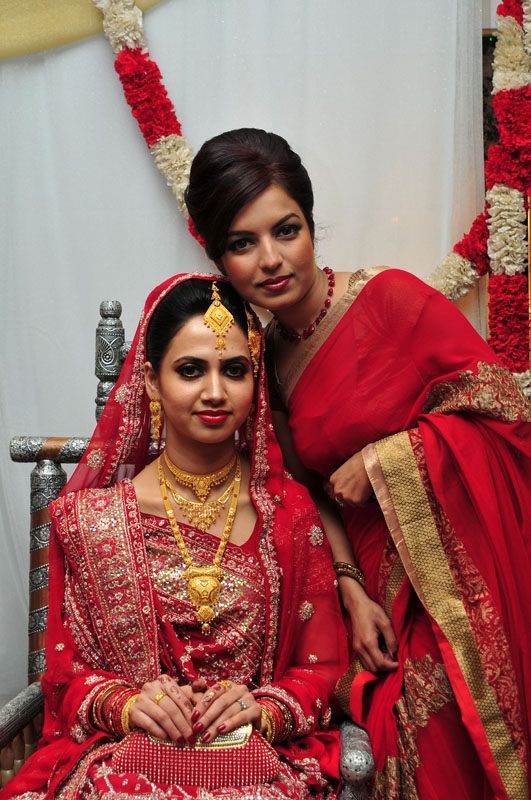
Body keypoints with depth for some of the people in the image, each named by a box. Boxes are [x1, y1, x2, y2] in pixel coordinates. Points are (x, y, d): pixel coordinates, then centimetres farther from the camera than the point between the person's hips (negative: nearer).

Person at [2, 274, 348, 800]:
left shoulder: (291, 514, 4)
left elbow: (322, 668, 8)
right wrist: (125, 704, -11)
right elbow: (67, 672, 9)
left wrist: (262, 710, -11)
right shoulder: (89, 518, 3)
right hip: (122, 753, 1)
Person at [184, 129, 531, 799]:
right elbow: (312, 489, 8)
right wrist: (352, 593, -4)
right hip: (381, 588, 4)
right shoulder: (260, 360, 5)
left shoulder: (390, 297, -10)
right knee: (409, 745, -5)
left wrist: (380, 461, -13)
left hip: (459, 573, -3)